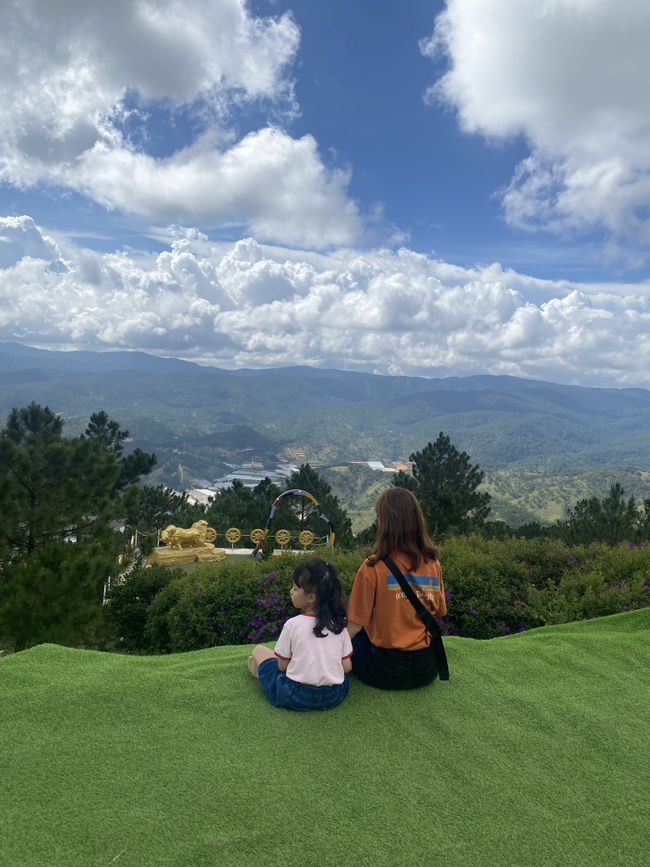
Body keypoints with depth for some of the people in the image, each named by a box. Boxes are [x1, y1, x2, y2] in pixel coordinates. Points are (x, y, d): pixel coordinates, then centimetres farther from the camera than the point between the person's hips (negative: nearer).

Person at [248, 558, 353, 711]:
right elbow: (347, 667, 3)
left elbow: (283, 666, -3)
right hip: (334, 696, 4)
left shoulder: (293, 624, -12)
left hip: (295, 695, -4)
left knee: (259, 651, 17)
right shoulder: (339, 624, -2)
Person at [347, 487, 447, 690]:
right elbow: (439, 612, 8)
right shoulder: (433, 564, -5)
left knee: (352, 636, 23)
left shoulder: (373, 568, -17)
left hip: (386, 672, -3)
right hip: (428, 670, 3)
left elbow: (355, 625, -13)